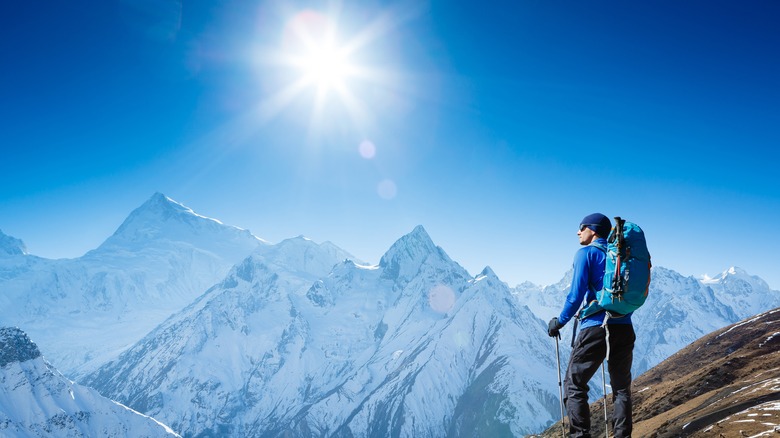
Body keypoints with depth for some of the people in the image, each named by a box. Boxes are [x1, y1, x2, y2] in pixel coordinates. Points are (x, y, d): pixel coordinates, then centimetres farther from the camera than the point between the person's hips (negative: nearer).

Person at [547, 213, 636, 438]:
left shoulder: (586, 253, -2)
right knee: (622, 387, 15)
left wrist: (559, 322, 1)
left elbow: (577, 294, -10)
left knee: (574, 384, 2)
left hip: (595, 327, -6)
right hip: (624, 328, 6)